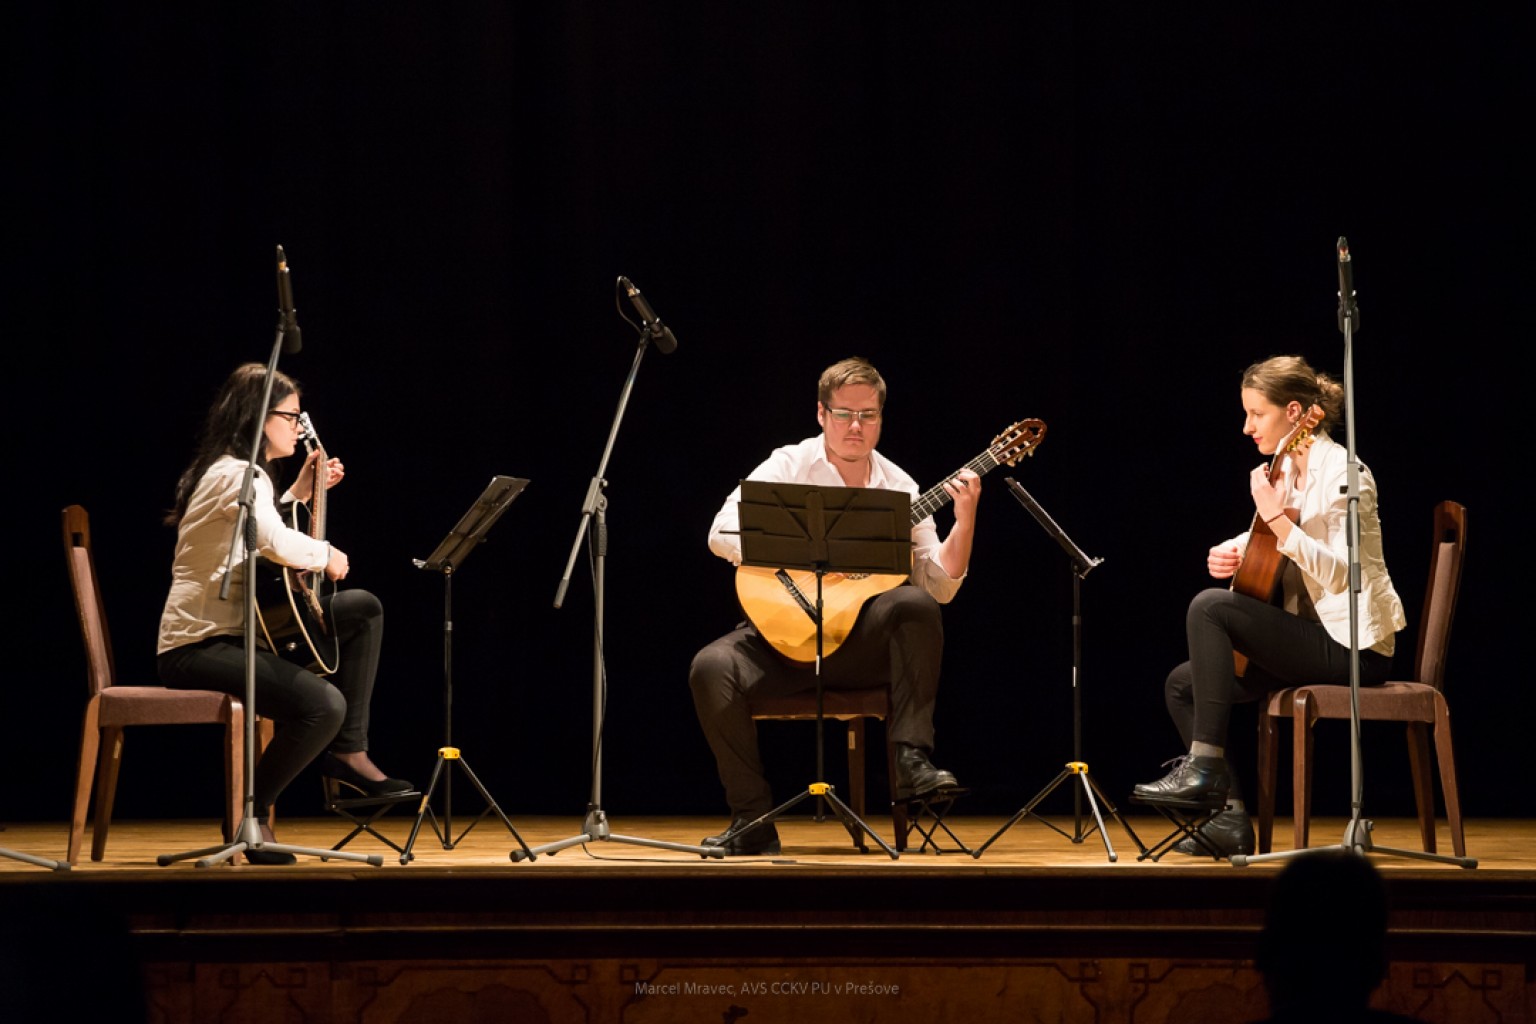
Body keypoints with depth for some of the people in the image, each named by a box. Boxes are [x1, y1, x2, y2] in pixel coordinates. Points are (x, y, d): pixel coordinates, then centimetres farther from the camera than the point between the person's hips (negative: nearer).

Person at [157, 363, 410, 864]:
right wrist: (326, 554, -14)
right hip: (198, 646, -11)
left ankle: (347, 751, 15)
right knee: (323, 704, -31)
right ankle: (251, 814, -11)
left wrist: (300, 492, 21)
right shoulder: (239, 474, -16)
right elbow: (277, 544, -34)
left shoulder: (235, 471, 16)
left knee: (363, 608, 17)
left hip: (238, 629, 11)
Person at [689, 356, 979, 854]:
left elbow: (938, 584, 1)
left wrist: (965, 520, -14)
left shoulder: (897, 487, 5)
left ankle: (912, 761, -26)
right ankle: (753, 822, -18)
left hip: (865, 643, 1)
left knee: (915, 603, -29)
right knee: (712, 668, -29)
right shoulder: (790, 467, -1)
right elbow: (722, 533, -15)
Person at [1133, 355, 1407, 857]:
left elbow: (1338, 572, -25)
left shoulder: (1341, 472, -14)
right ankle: (1231, 816, -1)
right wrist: (1227, 554, 0)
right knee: (1182, 684, 3)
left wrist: (1275, 516, -30)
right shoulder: (1286, 471, 12)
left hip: (1354, 647, -10)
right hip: (1311, 635, 10)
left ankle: (1204, 766, -19)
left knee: (1210, 607, -22)